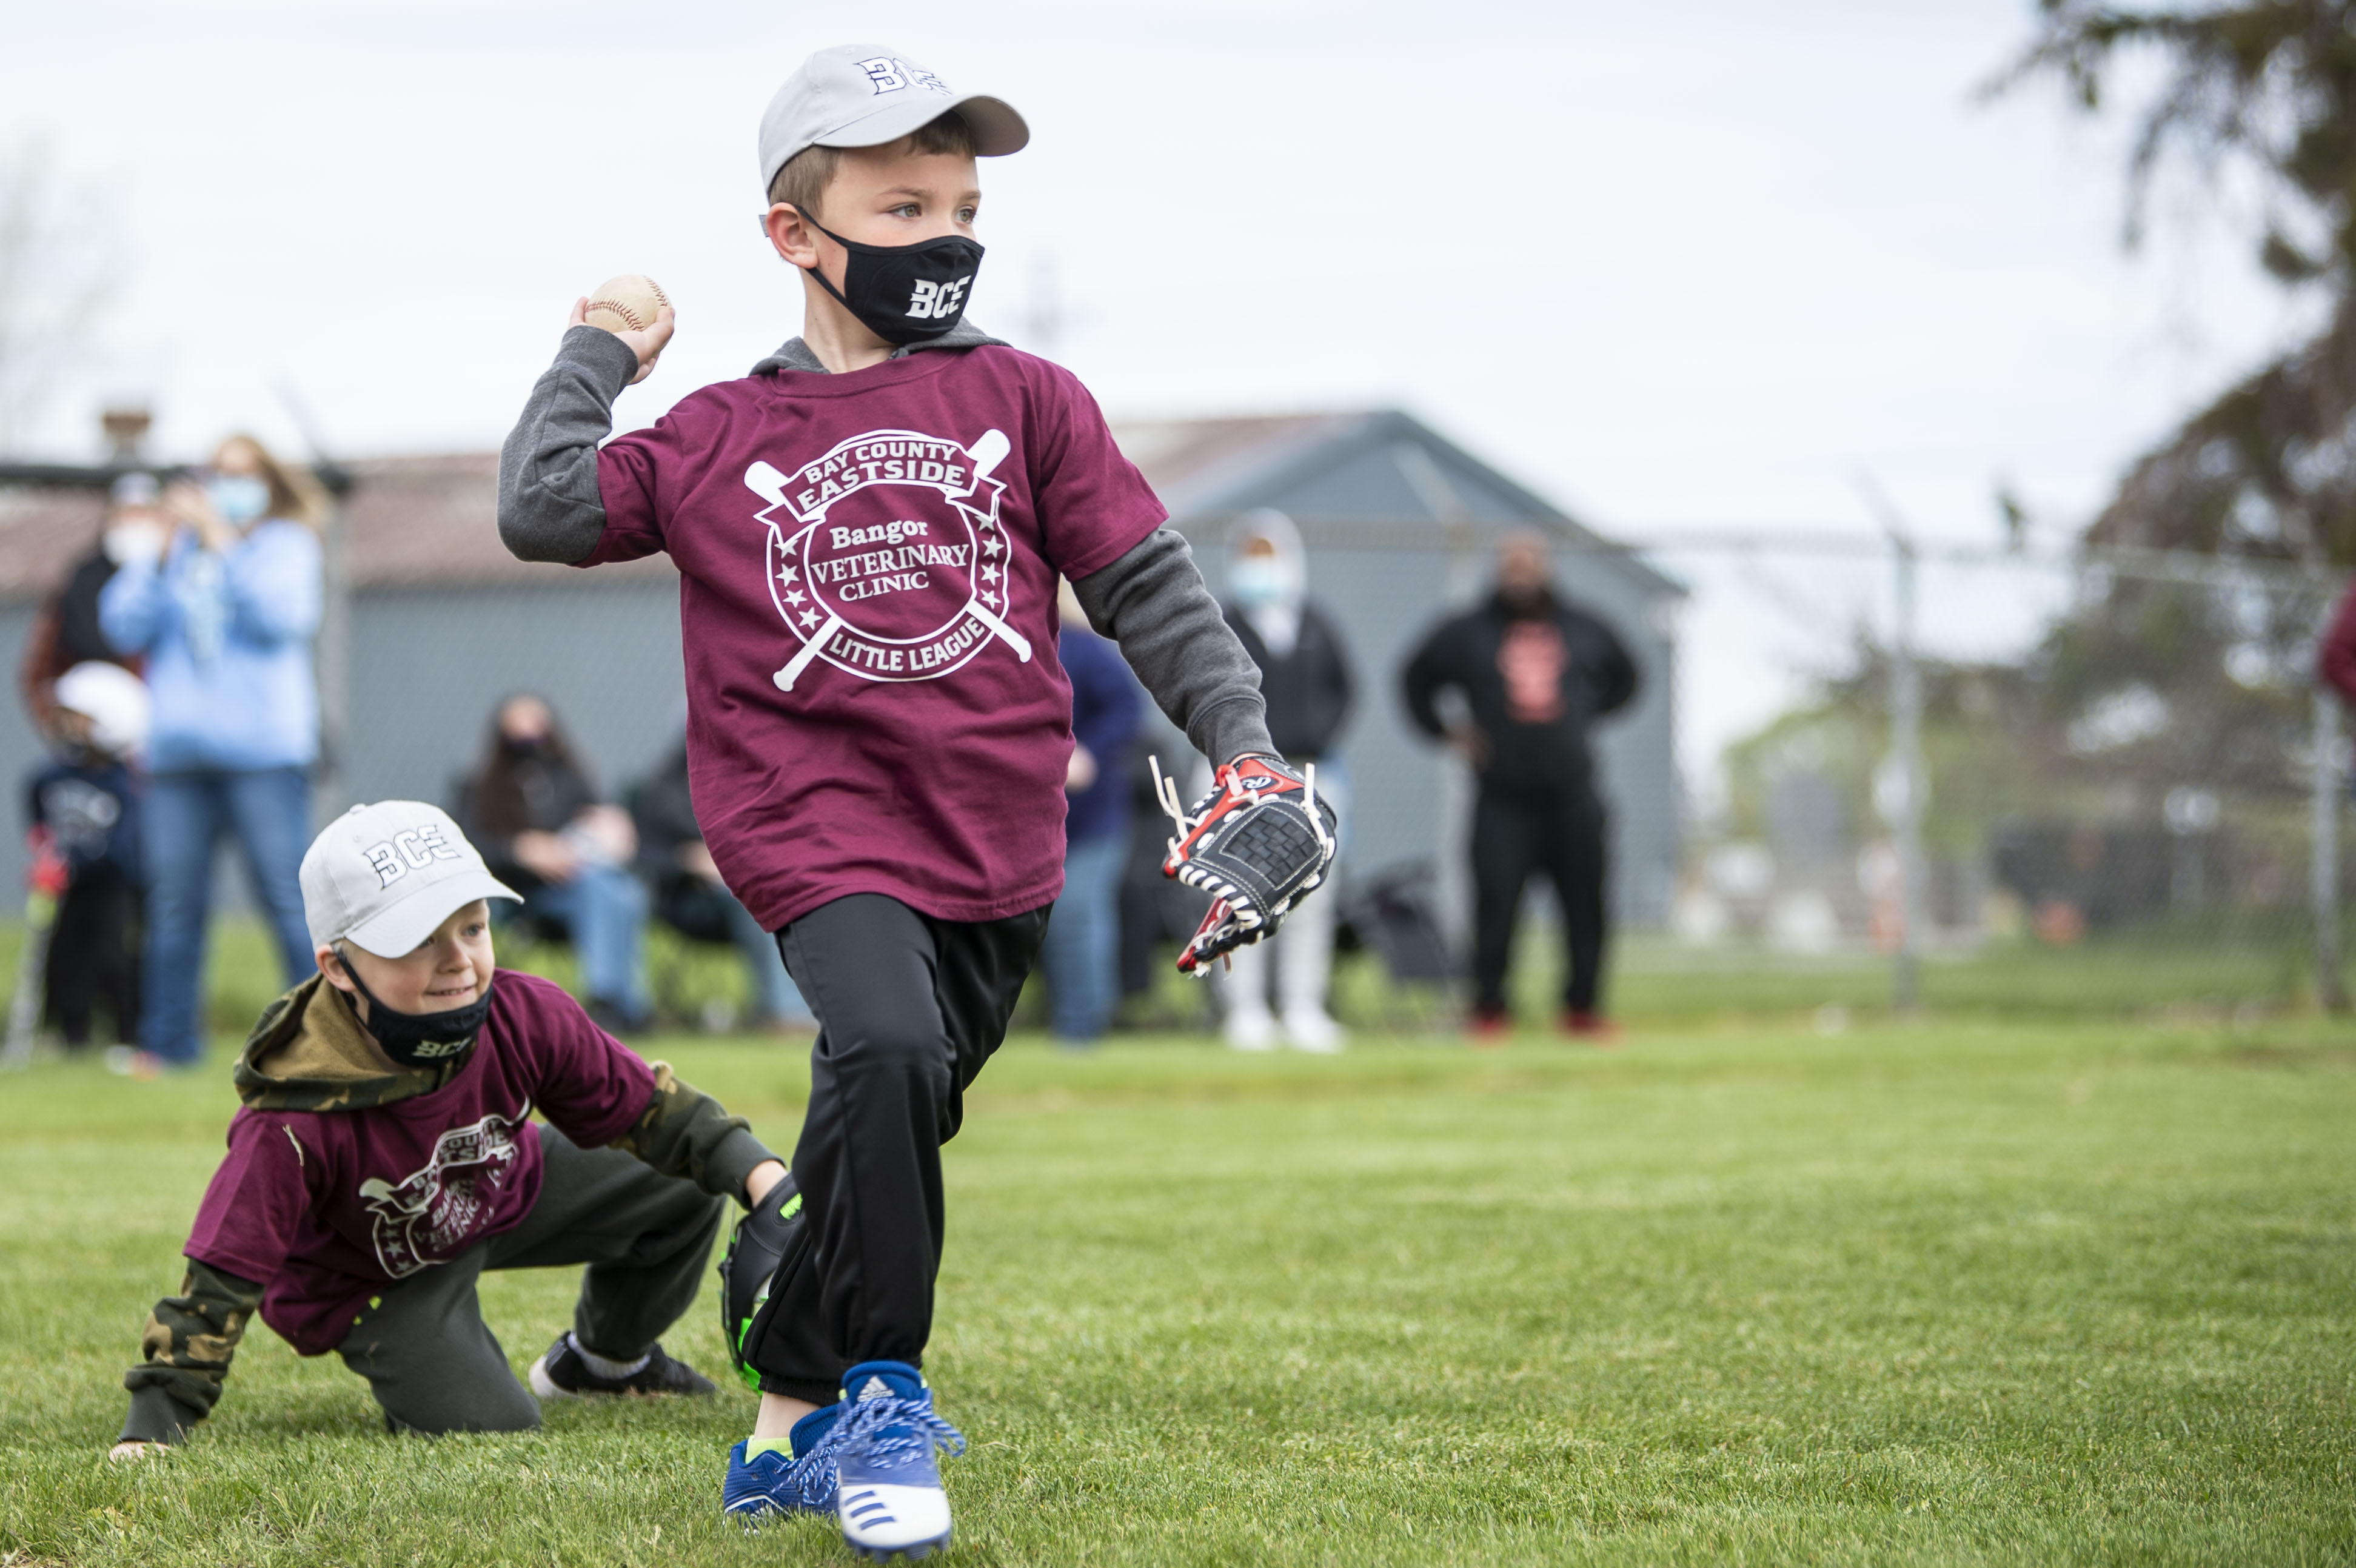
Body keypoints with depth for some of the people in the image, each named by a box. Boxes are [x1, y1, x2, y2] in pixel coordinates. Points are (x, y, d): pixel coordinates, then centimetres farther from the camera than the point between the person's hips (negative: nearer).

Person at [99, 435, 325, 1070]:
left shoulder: (285, 544, 9)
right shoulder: (175, 551, 16)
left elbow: (282, 617, -10)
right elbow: (126, 627, 6)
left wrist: (222, 541, -10)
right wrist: (161, 552, -3)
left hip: (262, 749, -3)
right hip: (178, 750, 3)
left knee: (288, 896, -8)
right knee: (173, 901, 2)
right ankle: (169, 1038, 8)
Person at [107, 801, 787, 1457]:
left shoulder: (526, 1018, -27)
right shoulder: (294, 1125, -40)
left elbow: (645, 1107, -12)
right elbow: (222, 1275, -36)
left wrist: (758, 1171, -25)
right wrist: (152, 1429, -40)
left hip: (499, 1193, 5)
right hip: (377, 1277, -5)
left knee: (685, 1187, 0)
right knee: (492, 1428, -20)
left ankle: (605, 1357, 31)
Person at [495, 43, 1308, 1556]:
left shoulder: (1026, 403, 7)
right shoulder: (720, 440, 6)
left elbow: (1148, 584, 5)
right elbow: (545, 510, -2)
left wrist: (1241, 742, -6)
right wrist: (596, 357, 10)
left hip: (998, 842, 3)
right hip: (824, 827, -3)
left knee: (880, 1129, 10)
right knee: (888, 1050, -28)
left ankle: (793, 1428, 29)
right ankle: (880, 1392, -11)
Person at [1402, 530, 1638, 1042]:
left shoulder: (1584, 631, 10)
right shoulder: (1467, 634, 5)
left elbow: (1623, 678, 27)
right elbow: (1416, 683, 18)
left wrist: (1585, 714, 14)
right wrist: (1447, 732, 7)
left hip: (1571, 794, 2)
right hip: (1504, 799, -2)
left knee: (1584, 903, 1)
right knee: (1496, 903, -8)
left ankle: (1581, 1009, 12)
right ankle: (1488, 1011, 2)